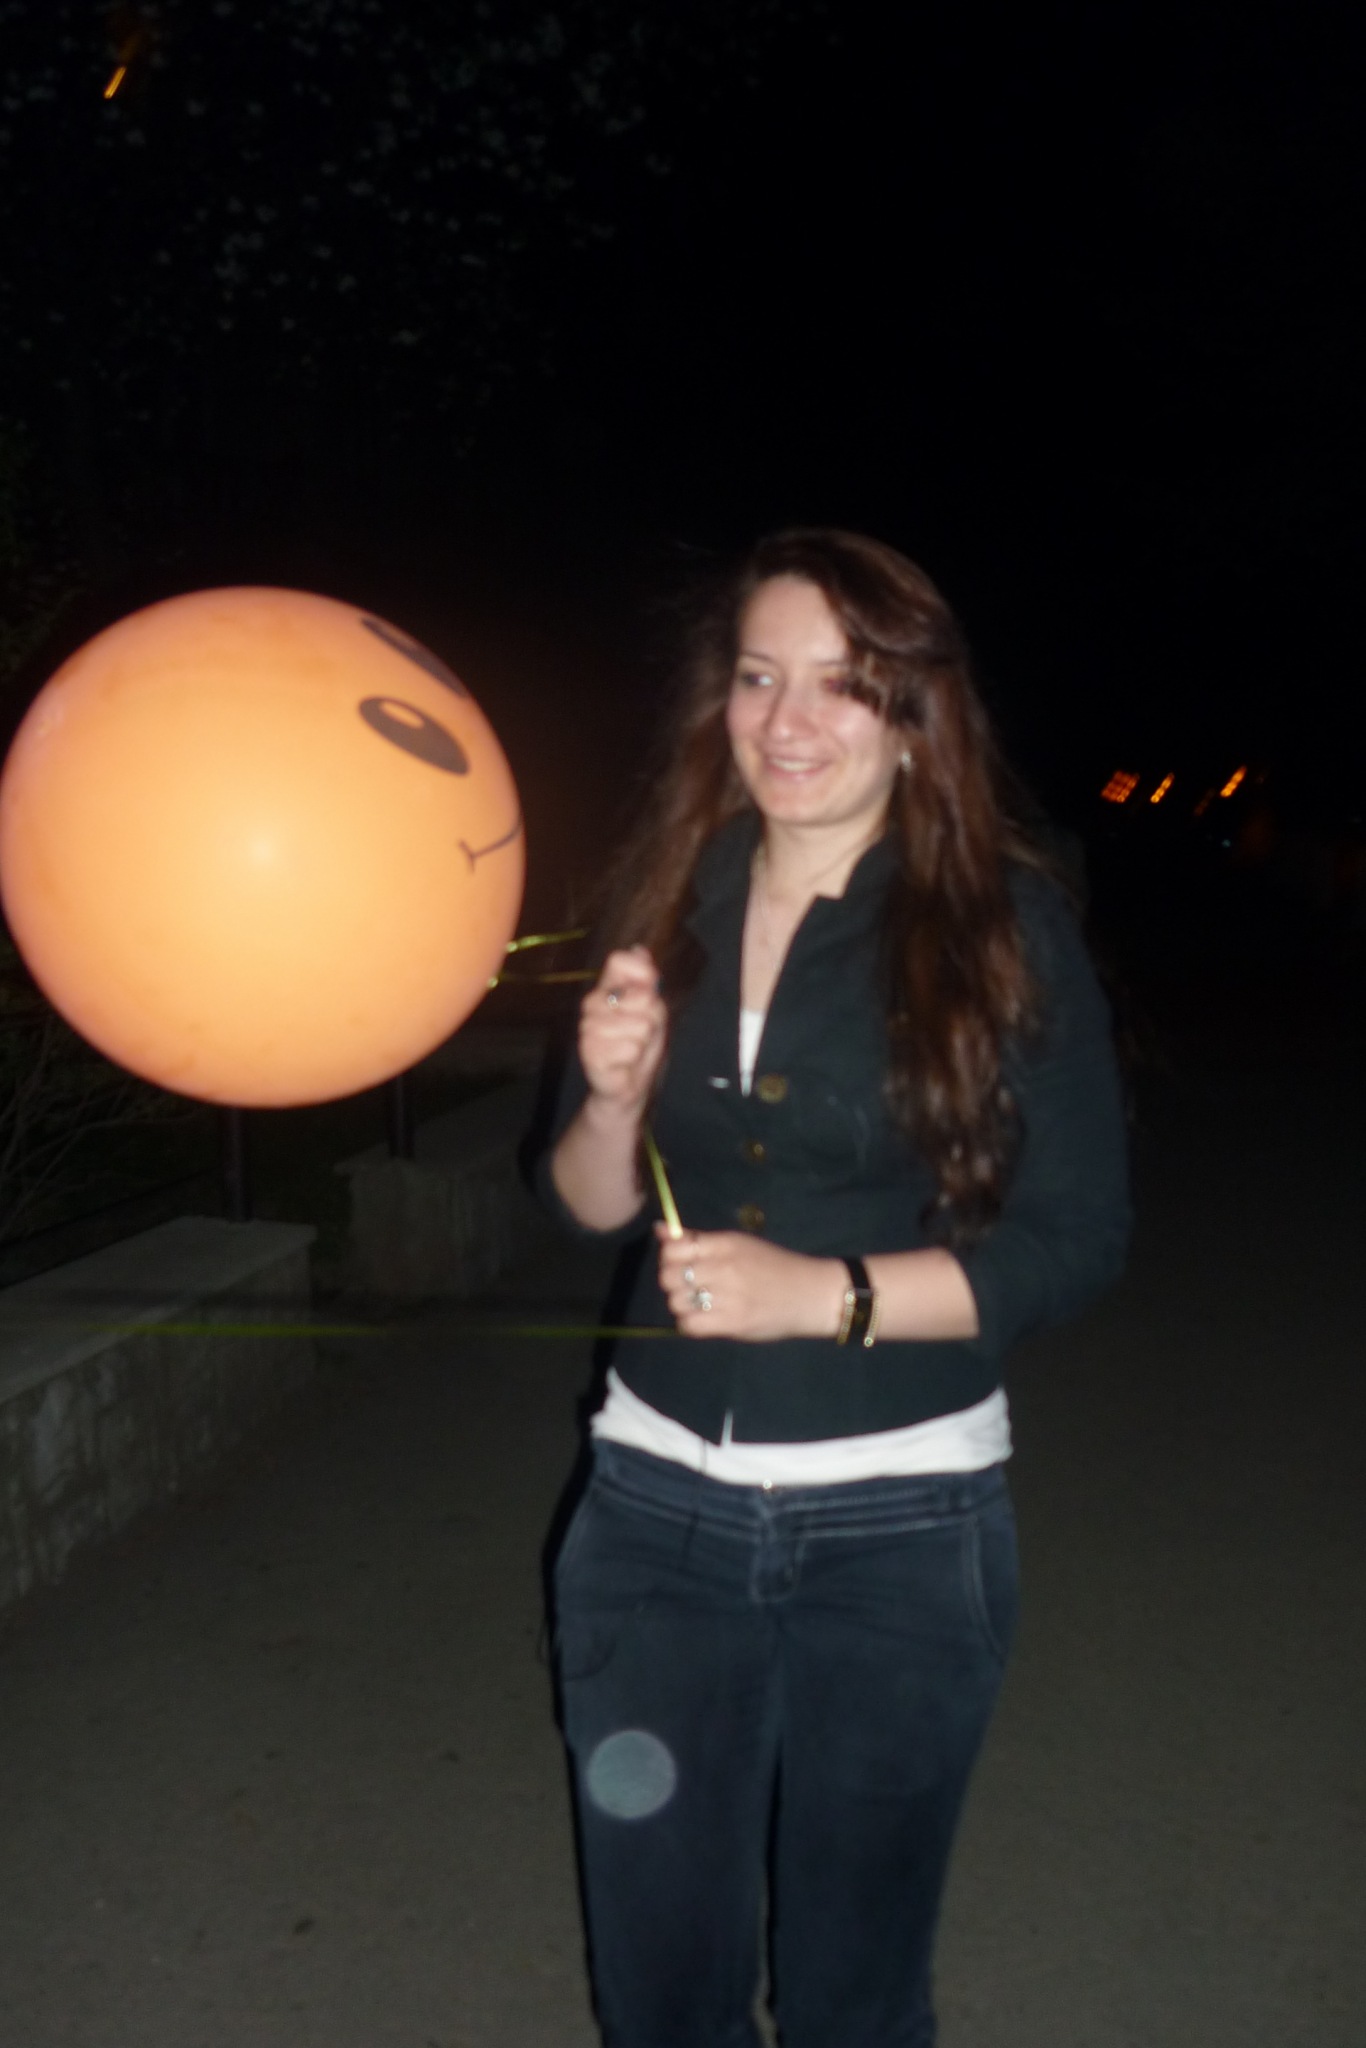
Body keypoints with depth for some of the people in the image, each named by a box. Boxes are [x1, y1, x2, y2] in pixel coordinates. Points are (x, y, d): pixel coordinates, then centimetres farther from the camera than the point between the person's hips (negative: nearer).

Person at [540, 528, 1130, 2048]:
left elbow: (1077, 1237, -10)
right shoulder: (670, 906, 1)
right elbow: (592, 1206, 6)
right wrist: (614, 1094, -15)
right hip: (656, 1505, 3)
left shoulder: (1004, 926, -9)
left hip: (898, 1526, -3)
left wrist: (825, 1293, -22)